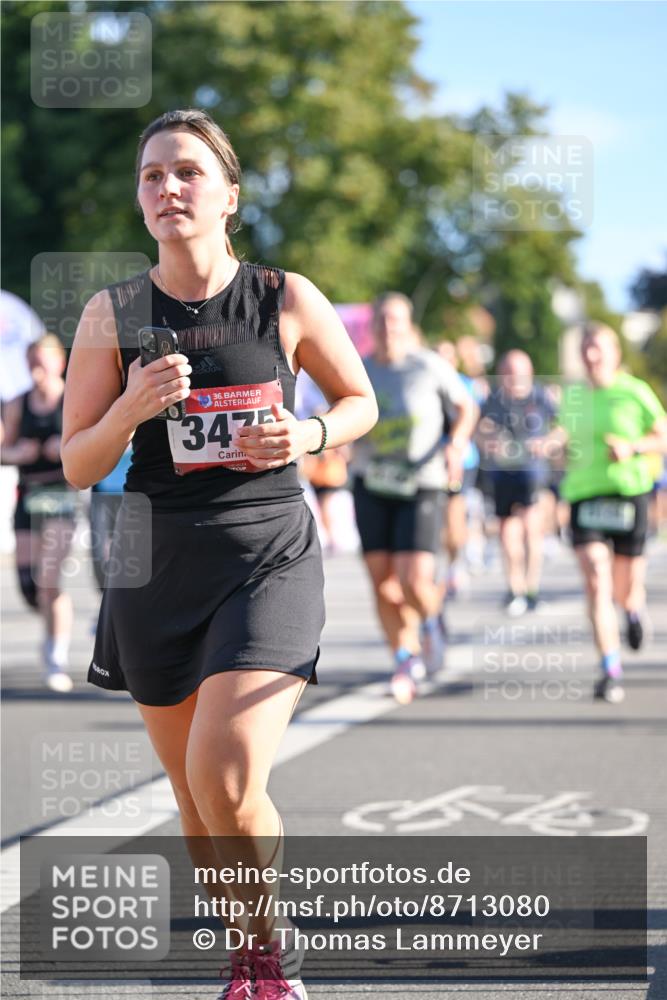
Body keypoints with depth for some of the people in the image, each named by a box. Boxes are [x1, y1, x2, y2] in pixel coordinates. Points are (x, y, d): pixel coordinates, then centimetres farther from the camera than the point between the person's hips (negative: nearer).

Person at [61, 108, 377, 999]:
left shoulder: (287, 301, -4)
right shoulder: (112, 315, 0)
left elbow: (361, 402, 11)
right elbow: (77, 467, 1)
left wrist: (305, 435, -10)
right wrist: (131, 409, -18)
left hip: (269, 563, -3)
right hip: (157, 568, 3)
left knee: (225, 775, -21)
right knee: (194, 797, 12)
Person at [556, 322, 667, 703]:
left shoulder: (635, 392, -3)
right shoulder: (573, 396, 9)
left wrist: (631, 447, -14)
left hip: (629, 495, -2)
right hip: (584, 495, 2)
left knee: (624, 590, 6)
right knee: (596, 582, -14)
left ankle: (635, 605, 46)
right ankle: (611, 670, -12)